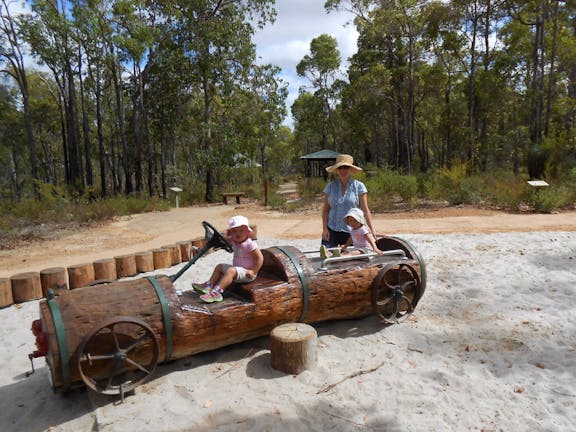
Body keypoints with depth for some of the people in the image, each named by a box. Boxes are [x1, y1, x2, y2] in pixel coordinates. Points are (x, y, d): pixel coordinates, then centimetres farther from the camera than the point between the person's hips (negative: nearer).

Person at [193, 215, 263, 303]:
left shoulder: (250, 244, -21)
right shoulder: (233, 241, 4)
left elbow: (260, 258, -22)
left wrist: (253, 271, -25)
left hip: (246, 272, -10)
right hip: (237, 269, 10)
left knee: (230, 271, -32)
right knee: (219, 267, 12)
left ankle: (216, 292, -41)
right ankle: (209, 285, 3)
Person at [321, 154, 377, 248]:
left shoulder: (359, 186, 1)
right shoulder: (330, 186, 7)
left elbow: (365, 210, -1)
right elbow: (325, 209, 7)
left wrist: (372, 229, -9)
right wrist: (325, 228, -2)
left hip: (351, 231, -1)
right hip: (332, 230, 1)